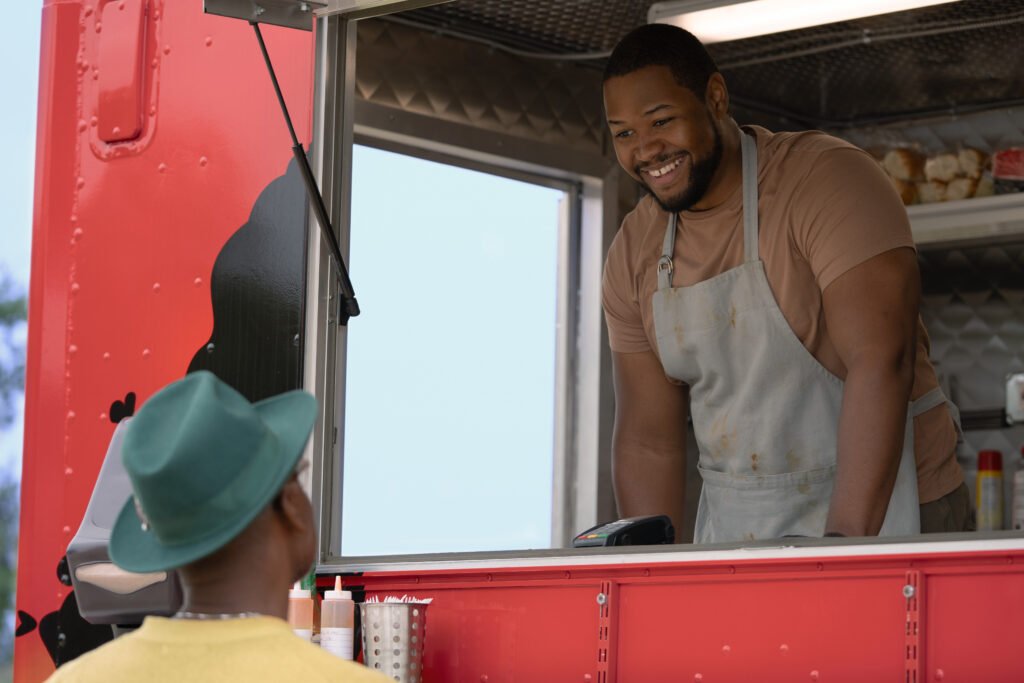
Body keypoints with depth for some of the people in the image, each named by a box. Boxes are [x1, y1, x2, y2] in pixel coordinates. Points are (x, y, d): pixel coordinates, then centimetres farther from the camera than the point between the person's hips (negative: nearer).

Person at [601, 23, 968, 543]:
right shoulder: (633, 255, 6)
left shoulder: (826, 178, -13)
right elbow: (647, 441, 8)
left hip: (875, 508, -5)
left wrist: (843, 542, -31)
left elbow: (881, 361, -23)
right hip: (732, 527, 5)